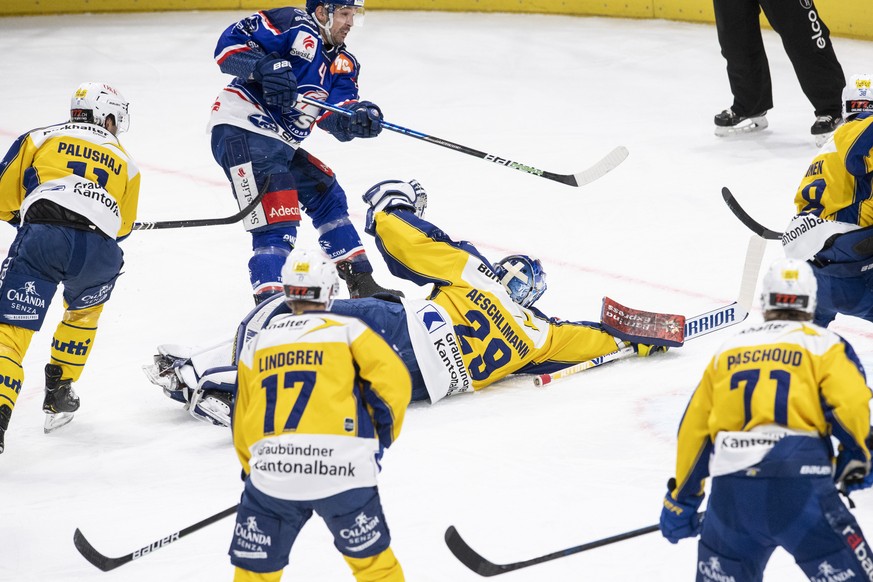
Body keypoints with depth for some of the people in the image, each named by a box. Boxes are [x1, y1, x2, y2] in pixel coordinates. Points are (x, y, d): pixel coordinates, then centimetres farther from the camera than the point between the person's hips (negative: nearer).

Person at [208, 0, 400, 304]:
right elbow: (230, 42, -15)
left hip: (280, 145, 10)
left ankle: (361, 283, 34)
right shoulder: (292, 25, -8)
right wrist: (264, 67, -31)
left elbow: (333, 117, 0)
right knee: (276, 225, -19)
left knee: (326, 195, 21)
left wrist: (358, 117, -22)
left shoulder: (343, 63, 15)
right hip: (242, 133, -10)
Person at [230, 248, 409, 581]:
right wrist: (384, 434, 13)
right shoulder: (347, 330, 8)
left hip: (272, 470, 2)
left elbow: (241, 428, 21)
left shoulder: (256, 347, 17)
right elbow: (393, 381, -3)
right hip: (341, 469, -2)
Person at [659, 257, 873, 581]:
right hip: (800, 482, -4)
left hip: (731, 487, 4)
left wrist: (682, 500, 31)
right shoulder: (824, 345, 10)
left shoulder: (727, 351, 23)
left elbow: (694, 429, 23)